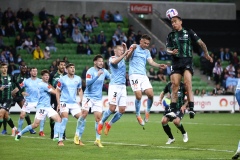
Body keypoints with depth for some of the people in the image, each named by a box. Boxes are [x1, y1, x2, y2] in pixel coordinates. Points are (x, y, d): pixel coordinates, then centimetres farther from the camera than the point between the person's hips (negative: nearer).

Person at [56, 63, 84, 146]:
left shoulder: (78, 79, 7)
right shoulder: (62, 79, -3)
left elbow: (80, 90, 19)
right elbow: (58, 91, 2)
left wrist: (81, 100, 6)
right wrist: (58, 103, -6)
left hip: (74, 103, 4)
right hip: (64, 102, -4)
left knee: (81, 118, -4)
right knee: (65, 119, -19)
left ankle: (77, 138, 12)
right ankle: (60, 140, -12)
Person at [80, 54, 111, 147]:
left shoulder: (104, 71, 5)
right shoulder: (90, 71, -11)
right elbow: (88, 83, -23)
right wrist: (97, 76, -31)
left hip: (98, 98, 4)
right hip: (88, 96, -4)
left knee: (98, 118, -2)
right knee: (84, 115, -10)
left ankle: (98, 140, 4)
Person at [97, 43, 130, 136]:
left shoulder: (122, 59, 20)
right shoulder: (112, 58, -2)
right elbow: (115, 62, -24)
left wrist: (126, 48, -7)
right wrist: (124, 54, -33)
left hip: (123, 86, 7)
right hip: (114, 86, -7)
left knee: (122, 110, 0)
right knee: (112, 109, -12)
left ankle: (109, 124, 18)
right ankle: (101, 124, 8)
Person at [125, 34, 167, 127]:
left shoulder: (147, 52, 20)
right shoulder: (135, 47, 3)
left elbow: (151, 62, 10)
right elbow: (127, 58, -8)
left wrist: (159, 65, -9)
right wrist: (132, 50, -27)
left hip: (143, 75, 5)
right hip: (134, 74, -5)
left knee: (150, 94, -10)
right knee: (138, 96, -16)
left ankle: (147, 111, 13)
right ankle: (138, 115, -1)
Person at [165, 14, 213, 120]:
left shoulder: (189, 32, 6)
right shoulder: (171, 35, 15)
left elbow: (200, 43, 9)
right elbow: (168, 49, 10)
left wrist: (206, 54, 9)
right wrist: (171, 52, -12)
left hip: (187, 61, -3)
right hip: (176, 62, 3)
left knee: (187, 83, -20)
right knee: (175, 85, -4)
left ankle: (191, 109, -26)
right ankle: (173, 110, 1)